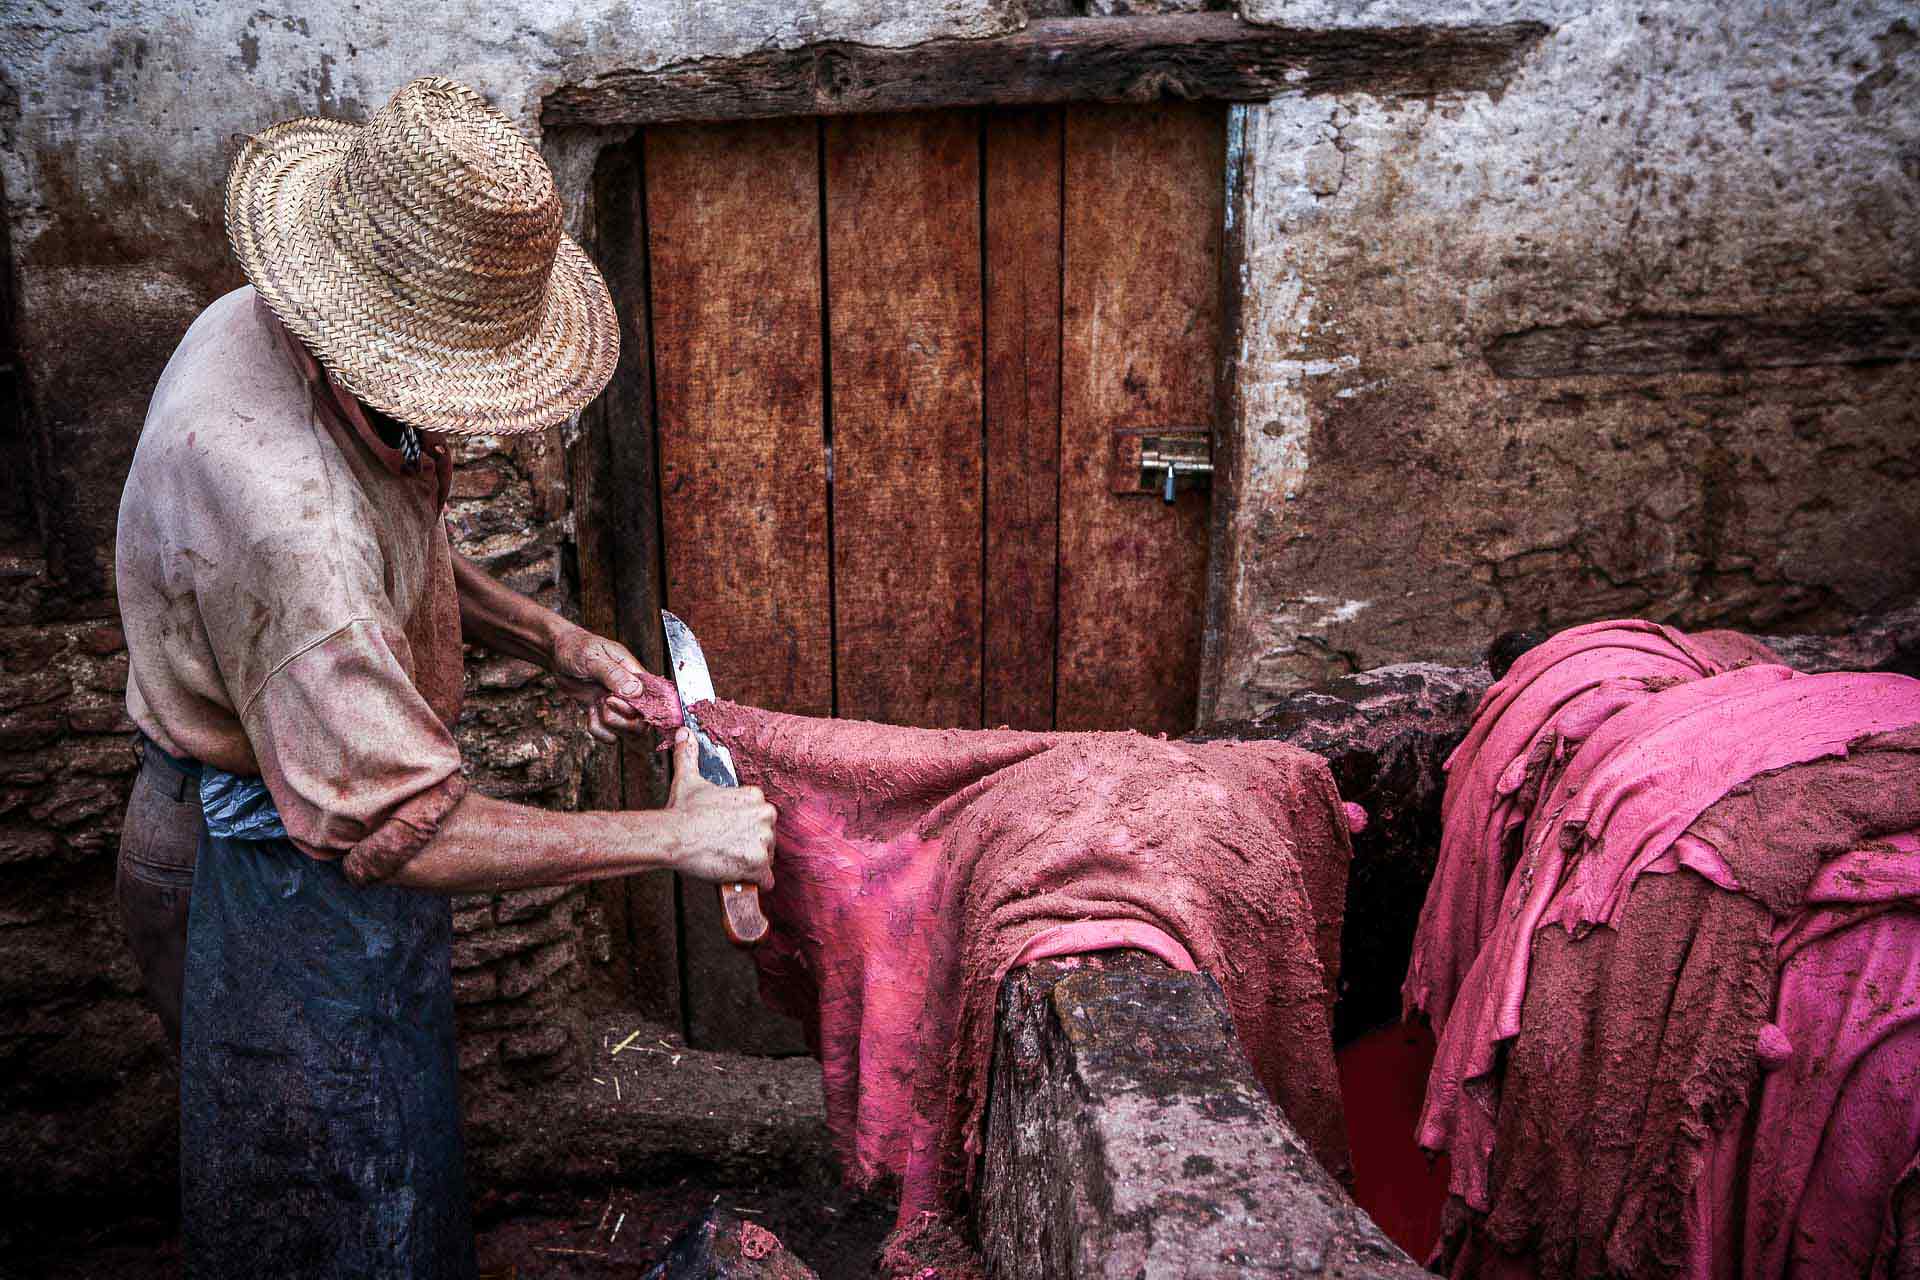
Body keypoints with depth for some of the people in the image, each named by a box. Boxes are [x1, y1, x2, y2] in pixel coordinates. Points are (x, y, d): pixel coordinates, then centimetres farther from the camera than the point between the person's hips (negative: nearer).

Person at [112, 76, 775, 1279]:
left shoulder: (267, 327, -6)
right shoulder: (277, 502, -37)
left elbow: (398, 555, 11)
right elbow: (394, 834, -34)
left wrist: (553, 640, -3)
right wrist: (672, 836, -28)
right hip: (279, 884, -9)